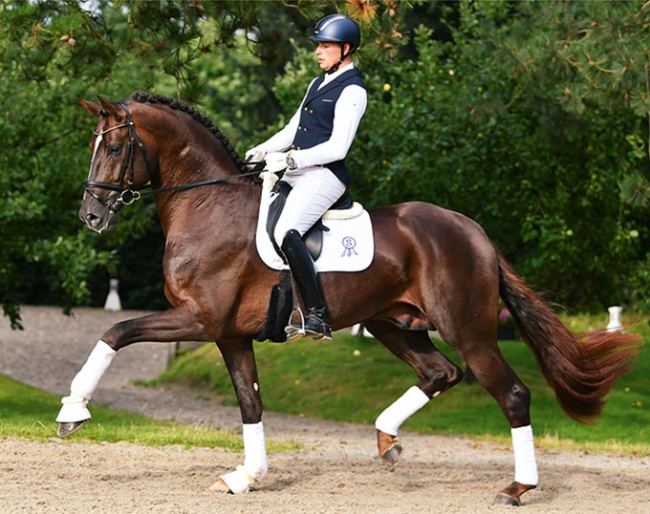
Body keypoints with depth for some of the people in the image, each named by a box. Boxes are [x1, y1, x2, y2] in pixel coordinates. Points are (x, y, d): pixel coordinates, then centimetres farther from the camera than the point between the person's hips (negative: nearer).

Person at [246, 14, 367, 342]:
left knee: (286, 232, -30)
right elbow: (293, 129, 24)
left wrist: (289, 159, -20)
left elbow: (337, 148, -17)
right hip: (297, 173, 10)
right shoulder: (318, 84, 21)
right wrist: (262, 151, 7)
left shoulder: (352, 91, -9)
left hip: (325, 175, -10)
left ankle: (317, 318, -32)